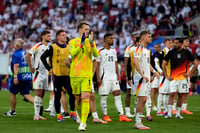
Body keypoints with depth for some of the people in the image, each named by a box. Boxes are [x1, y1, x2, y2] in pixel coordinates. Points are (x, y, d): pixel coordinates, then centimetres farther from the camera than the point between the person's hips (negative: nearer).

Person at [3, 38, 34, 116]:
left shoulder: (15, 54, -8)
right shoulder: (26, 53, 15)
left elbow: (16, 66, -20)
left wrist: (15, 77, -25)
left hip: (19, 78, -7)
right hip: (28, 77, 7)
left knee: (12, 93, 10)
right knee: (26, 95, 4)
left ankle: (12, 111, 17)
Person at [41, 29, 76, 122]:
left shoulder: (68, 48, 11)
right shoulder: (53, 48, -2)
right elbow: (43, 57, -1)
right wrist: (49, 68, -5)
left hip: (67, 75, 3)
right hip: (57, 75, -3)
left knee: (72, 93, -7)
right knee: (57, 96, 2)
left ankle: (72, 112, 6)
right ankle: (59, 115, 10)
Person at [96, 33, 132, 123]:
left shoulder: (113, 51, 14)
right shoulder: (101, 52, -5)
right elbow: (97, 65, -6)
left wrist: (118, 75, 11)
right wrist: (98, 77, -12)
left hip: (113, 77, 6)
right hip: (105, 77, -6)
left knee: (117, 94, -1)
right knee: (104, 96, -1)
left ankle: (122, 116, -4)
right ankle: (105, 116, 9)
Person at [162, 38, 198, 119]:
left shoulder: (186, 53, -1)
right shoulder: (171, 52, 1)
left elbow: (195, 63, 6)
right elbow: (163, 64, 6)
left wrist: (189, 73, -1)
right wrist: (166, 75, 0)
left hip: (182, 77, 0)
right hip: (173, 78, 0)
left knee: (180, 95, 5)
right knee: (172, 94, -9)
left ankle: (178, 113, 12)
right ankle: (169, 113, -8)